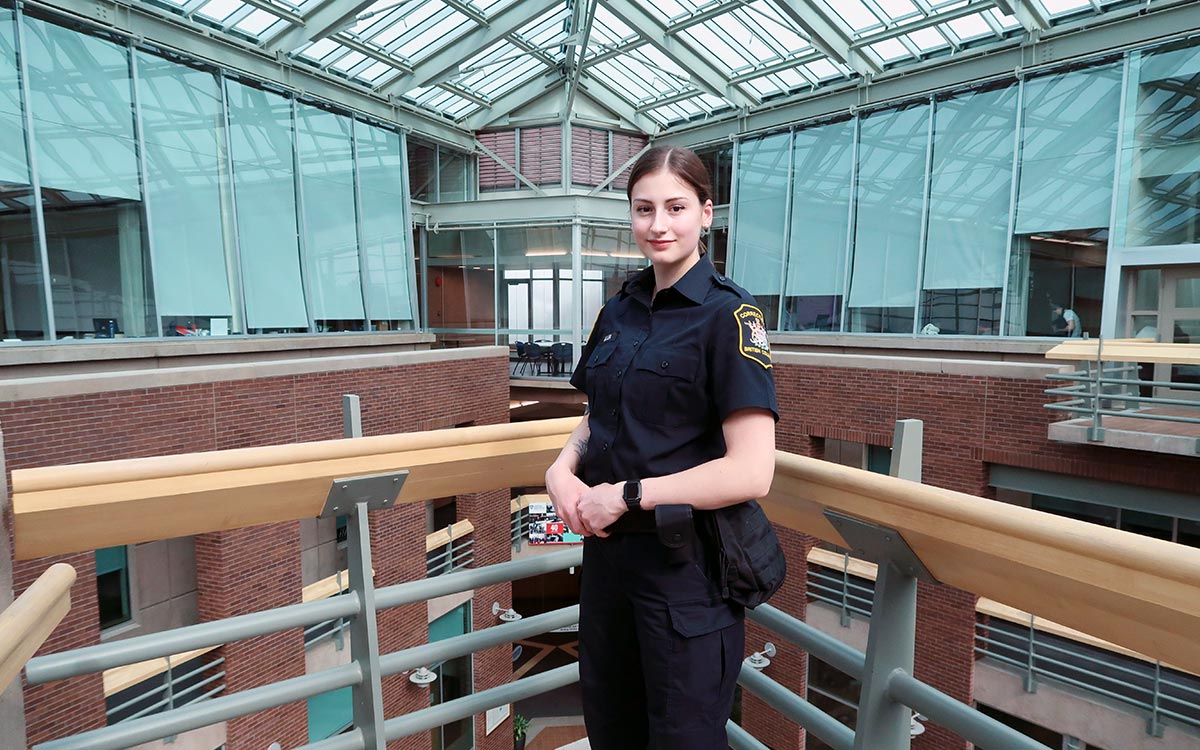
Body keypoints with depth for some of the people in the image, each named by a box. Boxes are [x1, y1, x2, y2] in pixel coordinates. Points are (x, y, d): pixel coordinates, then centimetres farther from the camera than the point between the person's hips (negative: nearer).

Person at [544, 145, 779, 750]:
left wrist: (627, 494, -17)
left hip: (686, 563, -6)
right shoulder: (619, 309, 6)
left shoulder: (727, 314, -14)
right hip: (606, 547, 6)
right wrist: (563, 467, -5)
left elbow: (750, 472, -20)